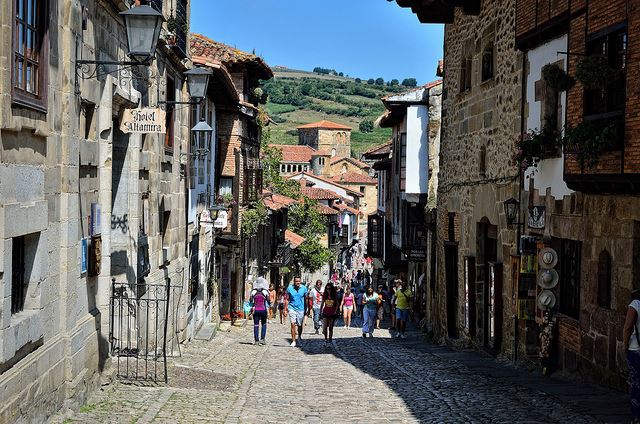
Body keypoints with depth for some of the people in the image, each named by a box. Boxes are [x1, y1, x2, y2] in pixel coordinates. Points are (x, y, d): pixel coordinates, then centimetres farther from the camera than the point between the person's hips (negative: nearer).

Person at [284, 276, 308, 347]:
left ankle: (299, 337, 36)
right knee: (293, 324, -11)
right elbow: (287, 299, 3)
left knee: (300, 325, 9)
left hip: (301, 309, 1)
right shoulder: (290, 288, -3)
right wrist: (285, 309, -2)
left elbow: (305, 299, 8)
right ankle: (293, 341, -7)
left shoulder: (304, 288, 0)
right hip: (292, 308, -1)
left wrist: (306, 310, 8)